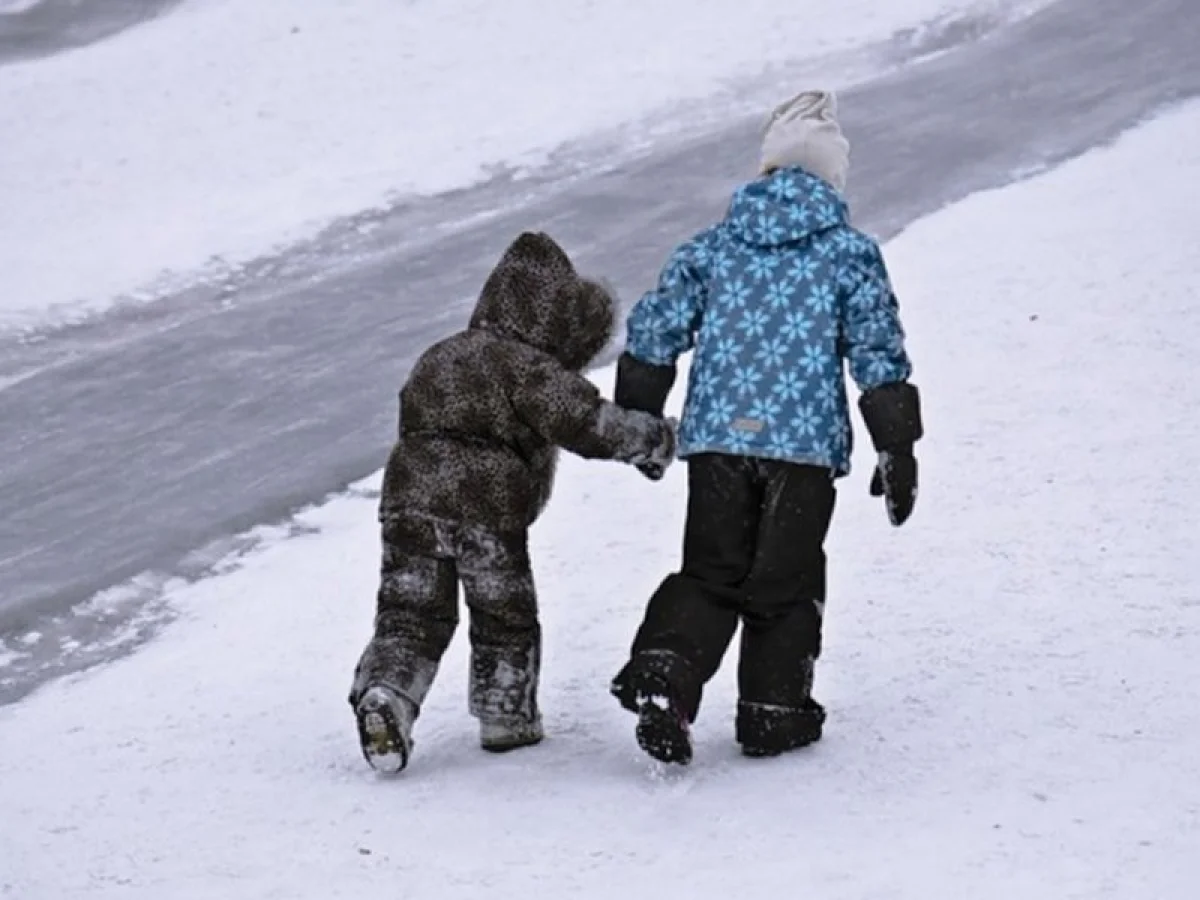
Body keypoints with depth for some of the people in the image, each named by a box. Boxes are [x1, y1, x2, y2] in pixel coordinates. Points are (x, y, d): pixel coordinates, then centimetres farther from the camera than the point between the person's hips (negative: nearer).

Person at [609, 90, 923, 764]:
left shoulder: (711, 248, 10)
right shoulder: (850, 254, 3)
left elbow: (653, 335, 10)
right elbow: (879, 354, -1)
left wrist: (636, 425, 22)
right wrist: (898, 448, 2)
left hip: (717, 437, 2)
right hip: (806, 443, -2)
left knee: (710, 575, 10)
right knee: (787, 581, 10)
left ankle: (663, 674, -11)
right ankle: (773, 711, 12)